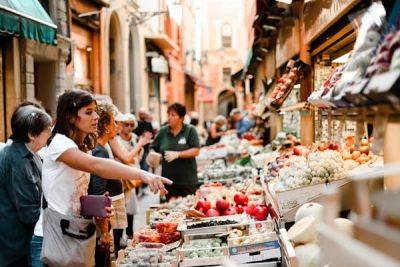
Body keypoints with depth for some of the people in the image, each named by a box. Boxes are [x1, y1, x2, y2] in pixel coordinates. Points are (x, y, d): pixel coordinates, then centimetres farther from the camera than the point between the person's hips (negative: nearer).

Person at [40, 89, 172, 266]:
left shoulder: (84, 149, 13)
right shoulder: (59, 143, -16)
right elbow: (96, 166, -34)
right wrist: (142, 174, -44)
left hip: (82, 230, 8)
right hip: (62, 231, -8)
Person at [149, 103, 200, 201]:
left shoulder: (190, 130, -3)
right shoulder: (163, 131, 6)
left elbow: (196, 151, -10)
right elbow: (154, 149, 12)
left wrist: (177, 154, -19)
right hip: (168, 178, 3)